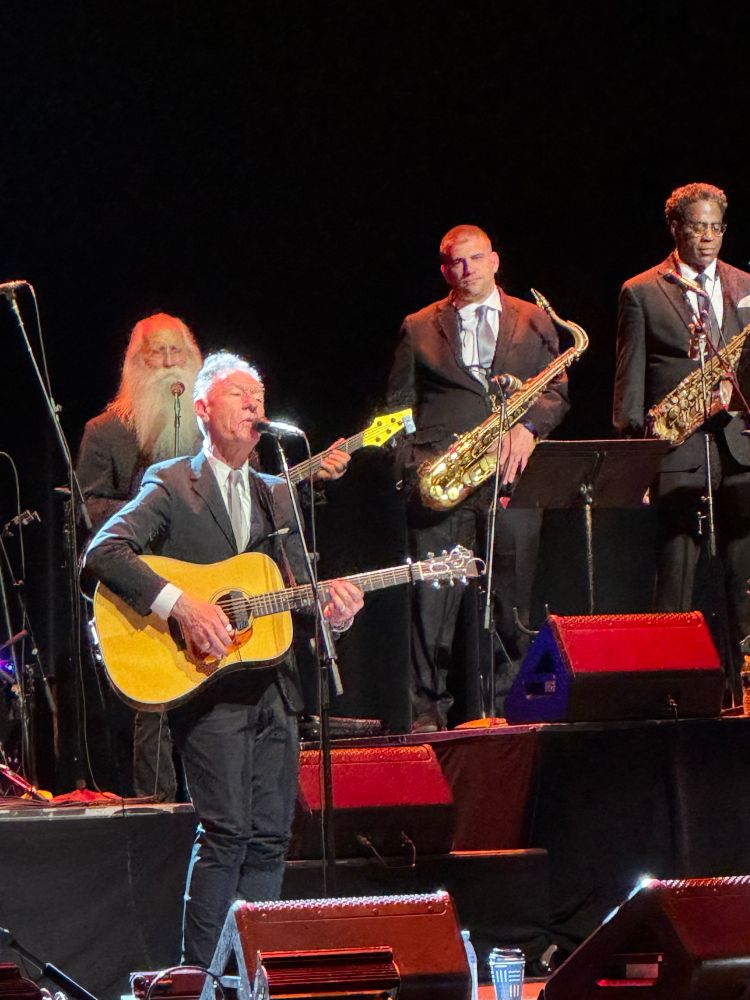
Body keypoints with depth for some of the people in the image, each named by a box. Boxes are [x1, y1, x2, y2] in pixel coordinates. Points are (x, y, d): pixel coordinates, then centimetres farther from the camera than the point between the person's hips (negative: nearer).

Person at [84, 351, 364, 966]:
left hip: (272, 685, 6)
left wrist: (333, 609, -3)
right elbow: (104, 551, -13)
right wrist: (180, 604, -23)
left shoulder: (277, 496, 20)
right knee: (226, 830, -14)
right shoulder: (171, 486, 0)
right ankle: (198, 976, -10)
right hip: (208, 685, -6)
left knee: (270, 837, 4)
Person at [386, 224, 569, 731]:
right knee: (432, 596, -6)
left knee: (513, 594, -1)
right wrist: (411, 463, -2)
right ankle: (430, 706, -3)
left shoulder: (534, 321, 15)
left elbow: (556, 392, 11)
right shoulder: (419, 328, 14)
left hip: (512, 473, 1)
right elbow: (400, 404, 12)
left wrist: (528, 426, -9)